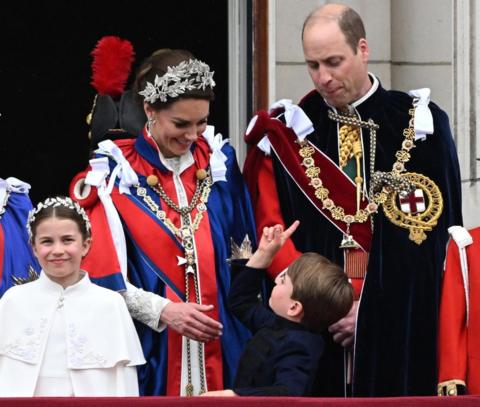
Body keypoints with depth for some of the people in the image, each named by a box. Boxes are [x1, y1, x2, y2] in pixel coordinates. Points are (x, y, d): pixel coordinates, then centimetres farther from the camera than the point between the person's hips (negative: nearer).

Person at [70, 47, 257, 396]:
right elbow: (103, 277, -6)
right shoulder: (116, 174, -4)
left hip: (220, 347, 3)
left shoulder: (218, 162, 7)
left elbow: (241, 249, 15)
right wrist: (162, 311, -16)